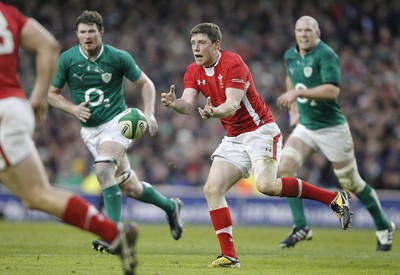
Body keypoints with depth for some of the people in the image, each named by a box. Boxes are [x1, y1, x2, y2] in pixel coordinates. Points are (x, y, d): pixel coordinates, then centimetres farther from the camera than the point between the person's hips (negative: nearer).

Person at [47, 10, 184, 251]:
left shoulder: (119, 57, -8)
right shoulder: (67, 59, -4)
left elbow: (146, 83, 4)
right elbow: (52, 94, 6)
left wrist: (149, 112, -10)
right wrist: (74, 108, -12)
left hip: (117, 121, -3)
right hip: (90, 129, 3)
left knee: (103, 169, -30)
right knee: (130, 188, 3)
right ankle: (170, 206, 31)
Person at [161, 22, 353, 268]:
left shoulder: (233, 63, -18)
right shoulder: (194, 72, 4)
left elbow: (232, 105, -29)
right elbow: (189, 105, -10)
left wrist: (214, 112, -50)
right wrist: (174, 103, -33)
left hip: (261, 130, -7)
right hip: (234, 138, 7)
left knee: (266, 185, -27)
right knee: (212, 189, -8)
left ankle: (334, 199, -15)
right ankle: (229, 256, -5)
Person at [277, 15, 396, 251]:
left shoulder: (326, 55, -19)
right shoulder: (290, 56, 4)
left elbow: (333, 90, -31)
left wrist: (298, 92, -35)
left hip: (331, 128, -6)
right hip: (305, 127, 6)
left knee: (352, 183, 4)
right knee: (286, 167, -16)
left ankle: (384, 227, 25)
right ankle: (301, 226, -10)